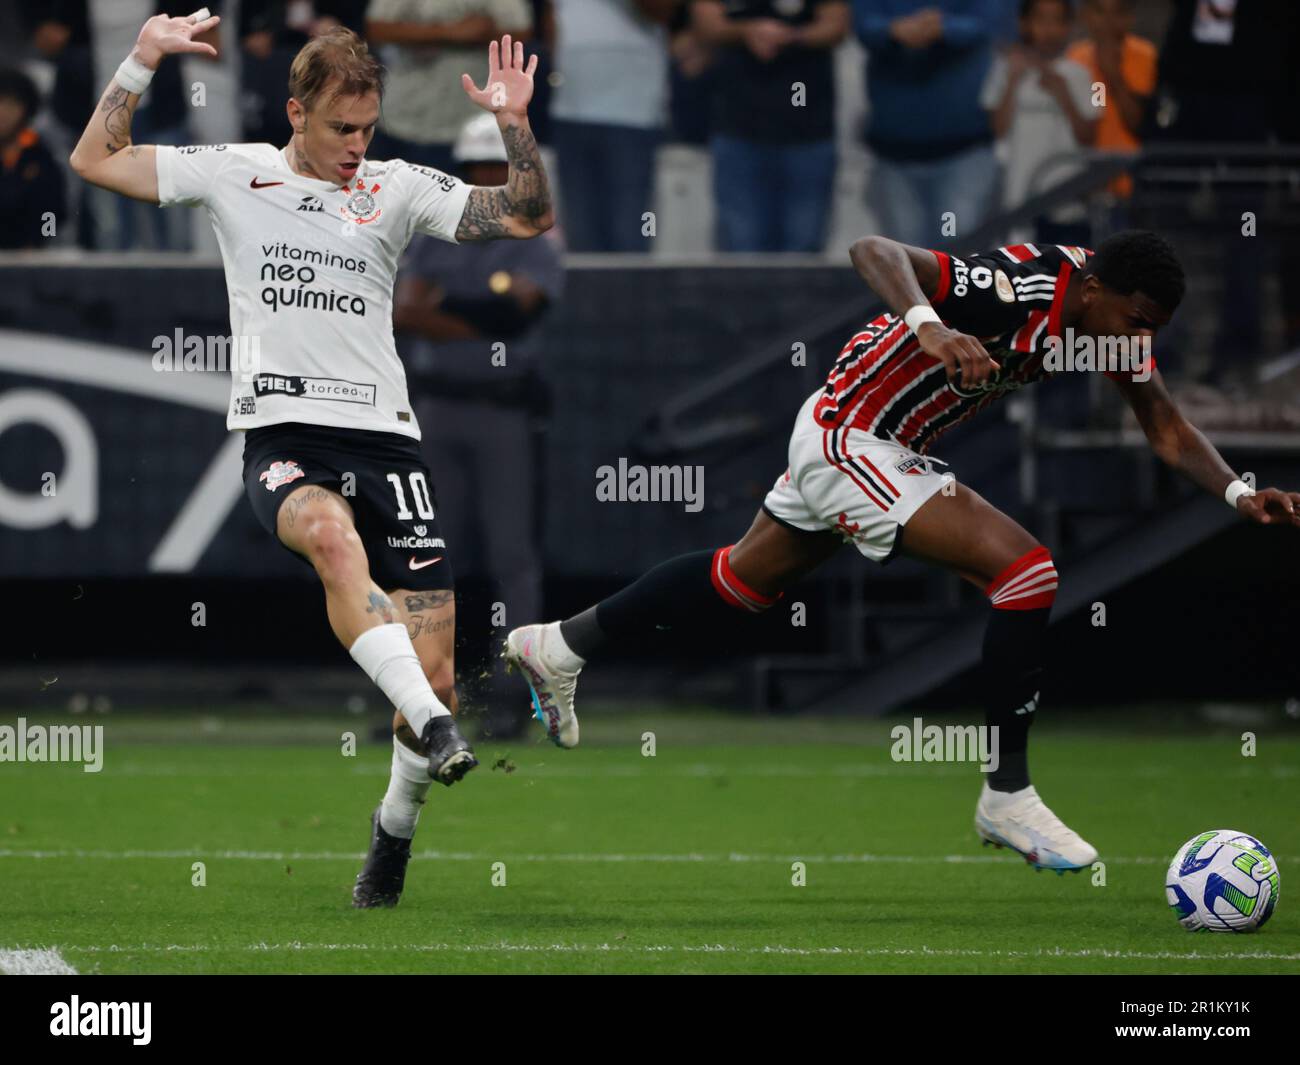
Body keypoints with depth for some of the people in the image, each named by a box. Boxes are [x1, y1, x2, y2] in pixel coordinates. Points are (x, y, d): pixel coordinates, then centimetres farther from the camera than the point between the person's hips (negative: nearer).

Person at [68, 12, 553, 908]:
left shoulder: (398, 188, 11)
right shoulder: (232, 173, 10)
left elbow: (528, 219, 7)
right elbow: (95, 161, 12)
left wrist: (515, 125, -6)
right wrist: (143, 64, 3)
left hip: (385, 436, 2)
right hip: (282, 437, -2)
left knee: (437, 673, -5)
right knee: (331, 533, -40)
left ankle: (397, 825, 21)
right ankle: (429, 727, -49)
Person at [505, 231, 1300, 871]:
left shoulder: (1111, 311, -6)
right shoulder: (1022, 286, -31)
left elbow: (1167, 427, 2)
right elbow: (875, 251, -38)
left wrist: (1236, 491, -14)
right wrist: (930, 325, -55)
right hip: (847, 437, -10)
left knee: (746, 579, 26)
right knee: (1026, 570, -20)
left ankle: (560, 646, 44)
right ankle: (1008, 796, -11)